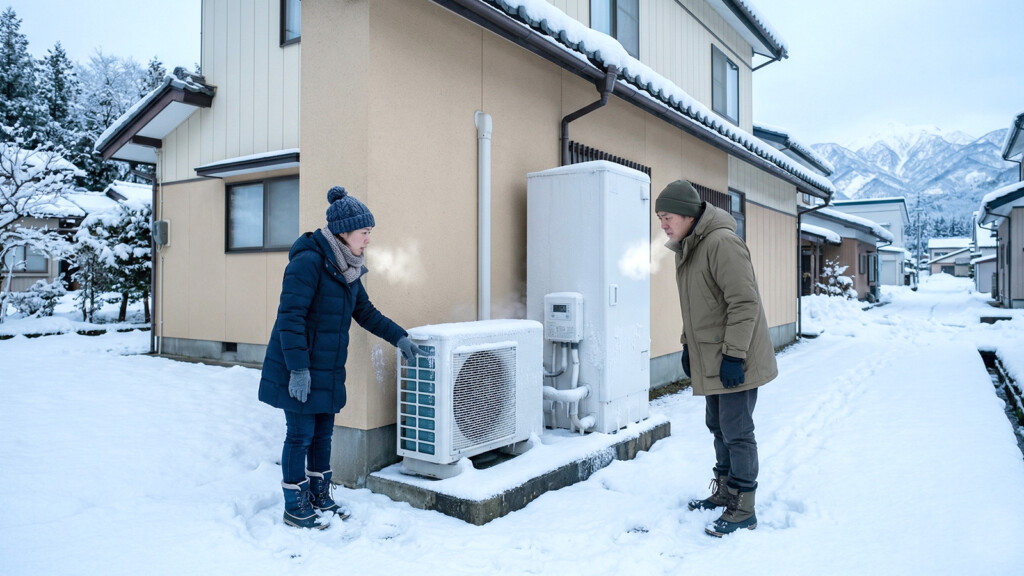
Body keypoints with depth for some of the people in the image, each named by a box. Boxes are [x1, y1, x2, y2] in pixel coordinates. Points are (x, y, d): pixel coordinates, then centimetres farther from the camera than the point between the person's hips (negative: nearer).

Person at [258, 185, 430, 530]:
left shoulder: (348, 268, 8)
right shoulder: (308, 262, -19)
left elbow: (366, 312, 16)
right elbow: (290, 317, -22)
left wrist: (399, 338, 8)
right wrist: (298, 369, -23)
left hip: (328, 369, 8)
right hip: (299, 370, -8)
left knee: (323, 434, 16)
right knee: (301, 435, 2)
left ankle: (320, 498, 31)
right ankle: (295, 508, 18)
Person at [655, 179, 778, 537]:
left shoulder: (721, 243, -20)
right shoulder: (686, 249, 11)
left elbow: (744, 303, -23)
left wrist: (733, 354, -23)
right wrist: (687, 344, 16)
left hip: (735, 361, -9)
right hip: (709, 359, 9)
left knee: (736, 432, -1)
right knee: (718, 427, 18)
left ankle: (743, 510, 11)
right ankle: (725, 492, 33)